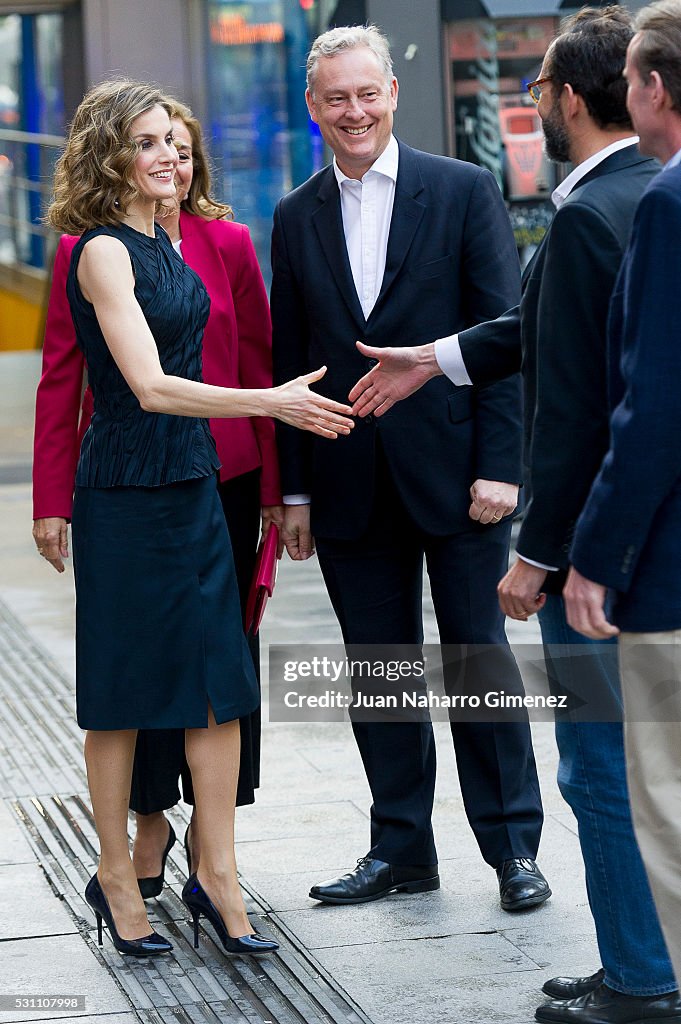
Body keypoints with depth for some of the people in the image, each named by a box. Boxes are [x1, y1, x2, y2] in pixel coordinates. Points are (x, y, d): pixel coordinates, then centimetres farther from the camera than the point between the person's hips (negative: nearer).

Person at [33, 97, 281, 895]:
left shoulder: (227, 244, 3)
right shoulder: (83, 251, 0)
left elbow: (259, 368, 5)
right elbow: (60, 379, 2)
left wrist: (274, 487, 2)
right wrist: (52, 499, -2)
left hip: (223, 477, 1)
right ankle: (150, 822, 22)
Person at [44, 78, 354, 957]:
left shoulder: (163, 244, 11)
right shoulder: (102, 252, -13)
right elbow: (149, 385, -21)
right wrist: (272, 403, -24)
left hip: (193, 482, 7)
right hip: (126, 488, -7)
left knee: (221, 679, 3)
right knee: (123, 686, 3)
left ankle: (216, 875, 9)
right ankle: (115, 876, 16)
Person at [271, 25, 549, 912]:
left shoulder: (464, 191, -1)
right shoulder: (298, 219, 9)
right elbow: (289, 363, 11)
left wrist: (500, 464, -11)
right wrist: (294, 490, 7)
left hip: (454, 469, -3)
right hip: (351, 488, 3)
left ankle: (513, 847, 12)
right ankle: (401, 847, 19)